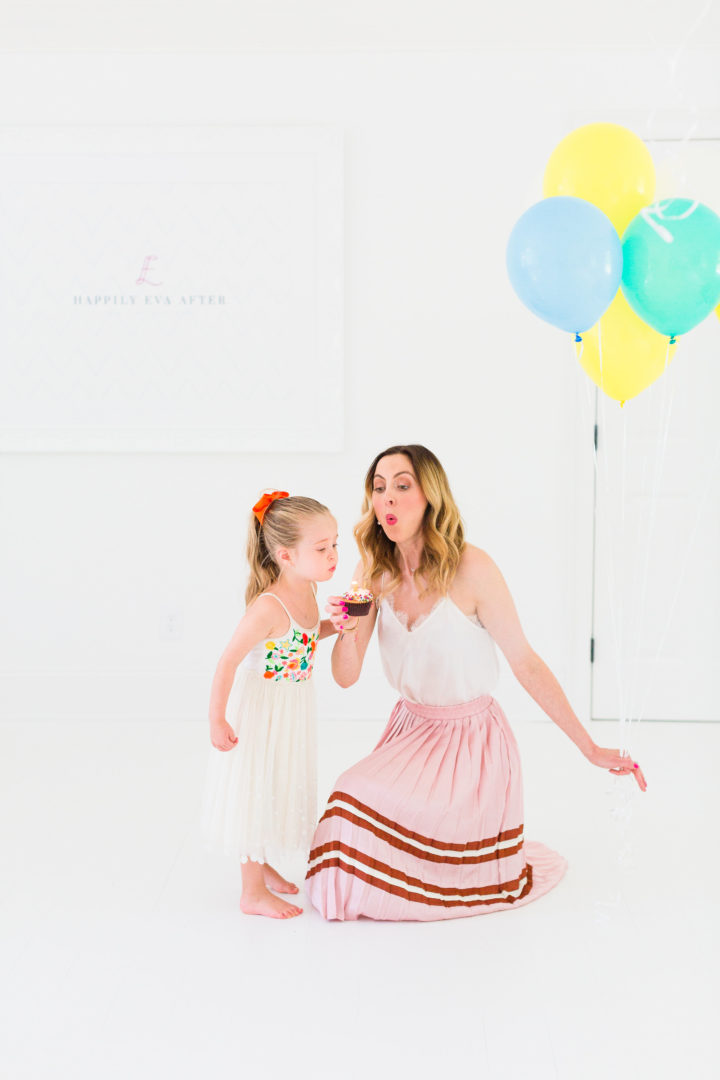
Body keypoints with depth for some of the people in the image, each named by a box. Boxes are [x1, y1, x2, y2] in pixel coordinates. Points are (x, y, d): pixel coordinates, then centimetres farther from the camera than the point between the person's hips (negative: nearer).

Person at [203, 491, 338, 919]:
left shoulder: (307, 589, -4)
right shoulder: (268, 607, -30)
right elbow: (228, 661, -26)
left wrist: (332, 625, -1)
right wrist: (217, 721, -22)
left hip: (292, 707, 9)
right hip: (262, 708, -8)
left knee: (276, 788, 22)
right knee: (256, 790, 5)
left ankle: (261, 865, 42)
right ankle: (253, 892, 20)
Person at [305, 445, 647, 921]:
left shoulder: (471, 568, -19)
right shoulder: (375, 573, -4)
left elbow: (526, 663, -13)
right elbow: (346, 676, -2)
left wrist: (590, 748, -12)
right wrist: (348, 631, -24)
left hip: (471, 738, -4)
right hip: (410, 730, 5)